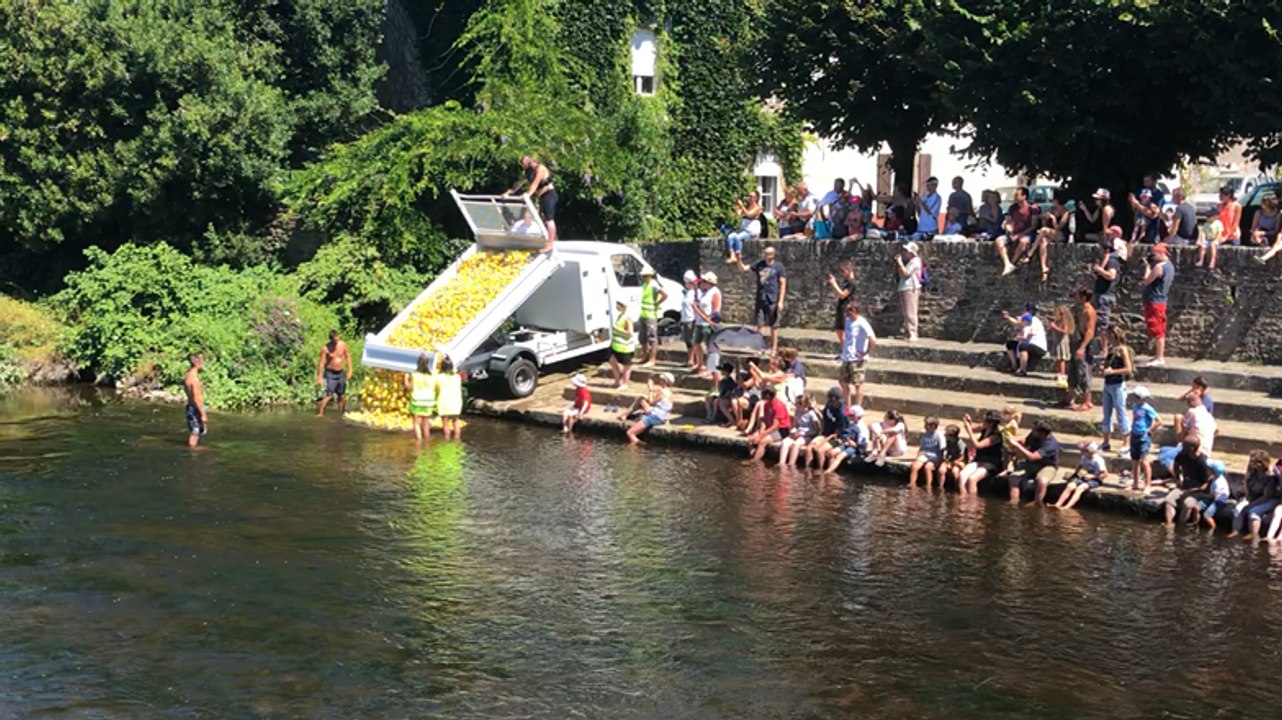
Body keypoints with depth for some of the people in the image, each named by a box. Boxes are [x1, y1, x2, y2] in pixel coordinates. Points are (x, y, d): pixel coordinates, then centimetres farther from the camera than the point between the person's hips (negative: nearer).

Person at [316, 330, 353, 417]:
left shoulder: (343, 345, -3)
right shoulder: (325, 348, -15)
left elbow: (347, 356, 10)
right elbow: (321, 363, -14)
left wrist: (349, 370, 7)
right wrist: (319, 377, -17)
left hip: (341, 373, 5)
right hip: (330, 374, -5)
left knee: (342, 396, 11)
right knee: (328, 395, -15)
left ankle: (340, 413, 24)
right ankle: (320, 413, -11)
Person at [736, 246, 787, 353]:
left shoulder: (779, 267, -4)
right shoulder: (759, 265, 7)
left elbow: (783, 284, -5)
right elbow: (744, 268, 9)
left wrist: (780, 301, -10)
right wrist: (739, 259, -10)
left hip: (773, 301, -4)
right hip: (760, 300, 4)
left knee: (774, 326, 4)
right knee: (760, 324, 6)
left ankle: (774, 348, 10)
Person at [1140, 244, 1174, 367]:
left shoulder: (1159, 267, -18)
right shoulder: (1170, 266, 13)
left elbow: (1146, 281, -16)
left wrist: (1147, 266, -6)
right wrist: (1150, 265, 9)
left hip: (1154, 301, -10)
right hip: (1161, 301, 10)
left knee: (1156, 331, -9)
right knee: (1159, 330, 16)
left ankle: (1159, 358, -10)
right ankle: (1159, 355, 23)